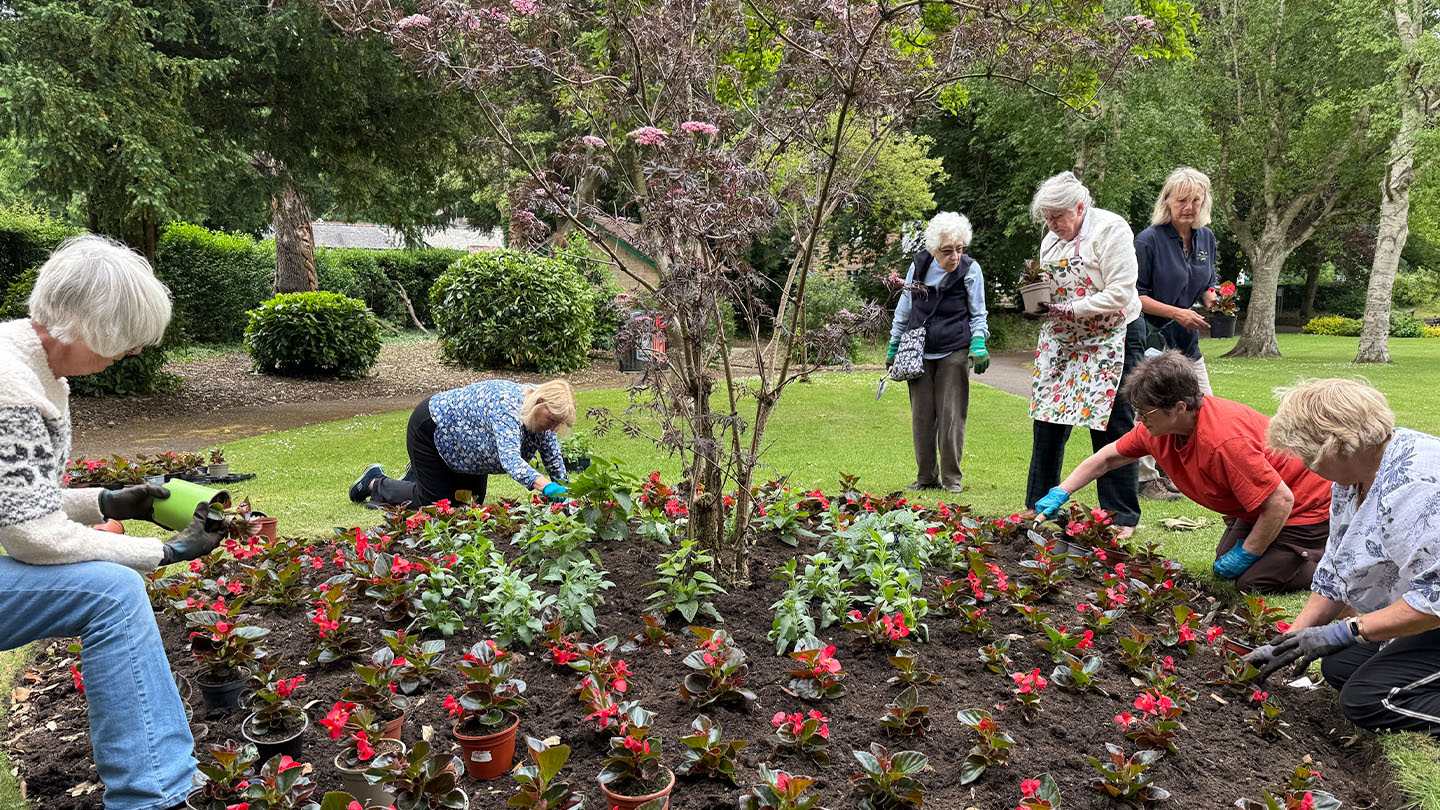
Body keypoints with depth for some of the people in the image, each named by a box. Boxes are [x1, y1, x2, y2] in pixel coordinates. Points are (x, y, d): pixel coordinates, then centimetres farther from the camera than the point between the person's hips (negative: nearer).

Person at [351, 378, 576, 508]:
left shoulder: (541, 409, -16)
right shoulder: (507, 408, -41)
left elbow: (553, 456, -5)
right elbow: (510, 459, -54)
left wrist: (562, 490, -11)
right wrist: (547, 488, -66)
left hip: (462, 441, 9)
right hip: (430, 427, -8)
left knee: (473, 499, 12)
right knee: (434, 501, -3)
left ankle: (417, 475, 36)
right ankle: (375, 483, 20)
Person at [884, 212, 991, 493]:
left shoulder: (970, 270, -3)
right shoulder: (919, 265, 3)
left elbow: (978, 315, 6)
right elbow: (904, 309, 15)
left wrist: (978, 345, -10)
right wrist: (894, 347, 18)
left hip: (954, 353, -2)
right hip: (919, 353, 3)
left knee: (951, 415, -4)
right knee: (922, 415, 4)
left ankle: (951, 478, 9)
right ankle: (926, 477, 16)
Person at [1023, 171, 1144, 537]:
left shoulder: (1110, 229, -12)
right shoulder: (1051, 239, 11)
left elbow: (1119, 295, -19)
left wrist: (1067, 309, -20)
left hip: (1109, 339, -7)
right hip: (1060, 342, 7)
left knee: (1111, 427, -3)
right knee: (1047, 421, 7)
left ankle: (1122, 517, 8)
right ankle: (1037, 507, 19)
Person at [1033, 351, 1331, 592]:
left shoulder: (1226, 440, -39)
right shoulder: (1159, 426, -12)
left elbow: (1280, 502, -34)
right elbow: (1109, 456, 2)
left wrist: (1245, 555, -22)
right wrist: (1060, 493, -3)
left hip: (1305, 504, -9)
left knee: (1253, 582, -14)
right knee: (1225, 564, 14)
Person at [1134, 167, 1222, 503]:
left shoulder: (1206, 238, 8)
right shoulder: (1149, 240, -13)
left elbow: (1205, 287, 19)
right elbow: (1134, 295, -13)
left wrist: (1213, 300, -3)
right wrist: (1176, 313, -20)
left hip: (1187, 341, 7)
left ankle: (1166, 468, 24)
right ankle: (1145, 478, 12)